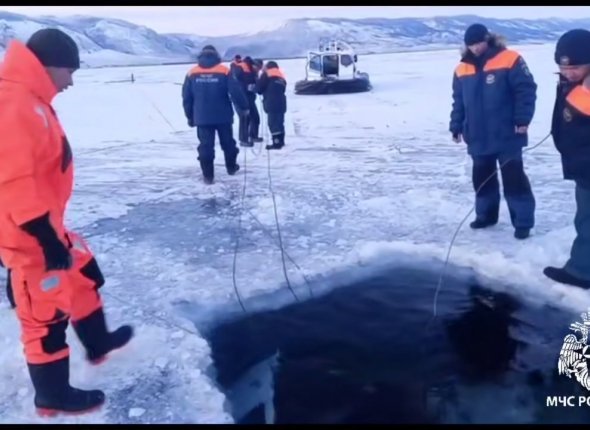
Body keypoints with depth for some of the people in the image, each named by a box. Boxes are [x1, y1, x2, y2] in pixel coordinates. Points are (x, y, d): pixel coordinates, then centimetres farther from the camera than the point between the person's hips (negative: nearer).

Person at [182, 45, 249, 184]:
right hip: (223, 116, 0)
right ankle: (231, 167, 33)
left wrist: (190, 116, 13)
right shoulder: (224, 71, -5)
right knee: (228, 143, 18)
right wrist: (244, 107, 5)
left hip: (202, 118, 1)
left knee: (205, 146, 4)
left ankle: (208, 175, 3)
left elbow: (186, 97, 4)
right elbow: (236, 92, -9)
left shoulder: (192, 73, 1)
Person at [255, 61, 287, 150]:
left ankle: (276, 142, -13)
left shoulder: (267, 75, 1)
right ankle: (280, 141, 18)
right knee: (279, 122, 13)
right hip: (281, 104, 7)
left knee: (273, 123, -8)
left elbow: (259, 88, 1)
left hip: (271, 104, -7)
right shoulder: (281, 77, 20)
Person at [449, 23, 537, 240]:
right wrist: (456, 126, 11)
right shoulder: (462, 69, 7)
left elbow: (526, 90, -9)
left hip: (507, 136, -5)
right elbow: (458, 102, 14)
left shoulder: (509, 60, -8)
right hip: (478, 138, 5)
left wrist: (522, 119, -15)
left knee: (514, 178, 0)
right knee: (482, 177, 14)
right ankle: (486, 214, 30)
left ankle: (523, 221, 8)